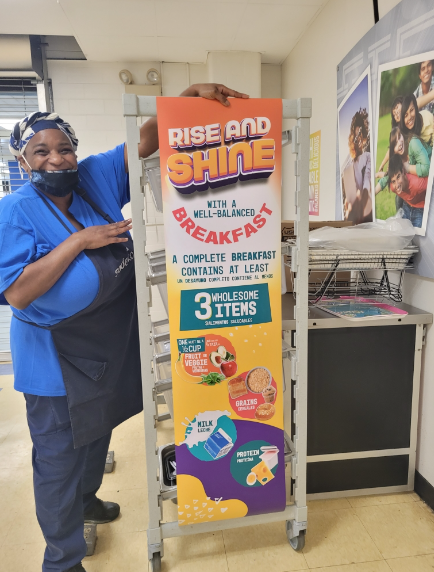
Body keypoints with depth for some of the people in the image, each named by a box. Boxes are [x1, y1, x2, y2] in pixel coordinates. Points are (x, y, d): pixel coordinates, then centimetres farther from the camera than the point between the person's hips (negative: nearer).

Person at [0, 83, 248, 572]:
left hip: (112, 343, 6)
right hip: (58, 356, -6)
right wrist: (79, 241, -28)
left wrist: (192, 94, -18)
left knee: (98, 431, 27)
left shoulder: (97, 176, -3)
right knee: (61, 454, 10)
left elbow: (148, 138, -5)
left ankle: (84, 500, 56)